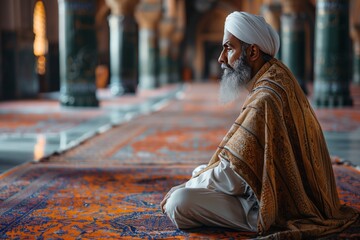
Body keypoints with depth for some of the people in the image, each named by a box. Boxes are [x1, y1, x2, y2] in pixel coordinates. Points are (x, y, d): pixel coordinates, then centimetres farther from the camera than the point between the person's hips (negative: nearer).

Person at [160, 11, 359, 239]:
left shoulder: (265, 100, -27)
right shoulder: (280, 80, 4)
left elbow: (230, 176, -24)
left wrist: (186, 187, -8)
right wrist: (203, 173, 10)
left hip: (273, 209, -10)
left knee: (179, 204, -22)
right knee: (202, 171, 26)